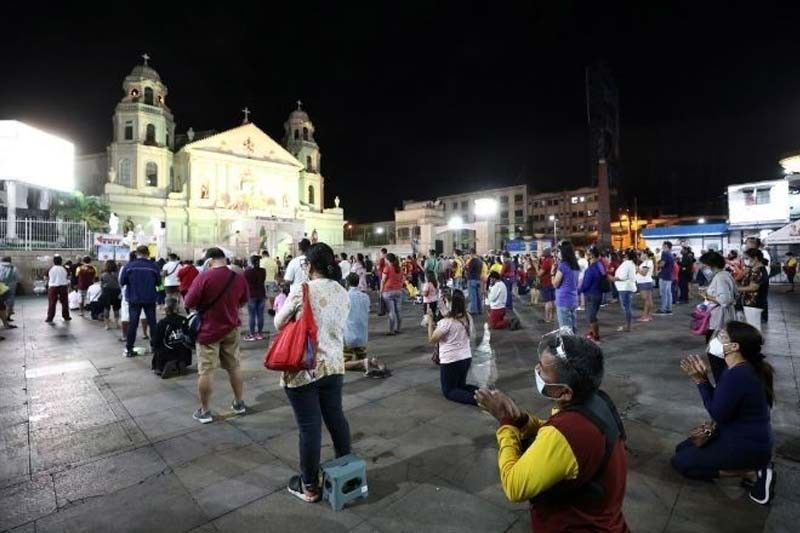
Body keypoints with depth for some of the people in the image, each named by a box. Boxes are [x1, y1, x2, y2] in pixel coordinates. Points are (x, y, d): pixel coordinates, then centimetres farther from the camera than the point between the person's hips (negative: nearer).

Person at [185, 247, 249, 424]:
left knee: (206, 371, 5)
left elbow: (189, 304, -13)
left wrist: (202, 304, 6)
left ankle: (204, 411, 15)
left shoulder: (204, 277, -17)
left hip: (208, 330, -4)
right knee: (234, 367, 15)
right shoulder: (239, 278, -2)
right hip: (231, 329, 5)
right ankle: (239, 403, 27)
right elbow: (243, 302, 13)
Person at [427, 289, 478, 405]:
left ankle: (475, 398, -14)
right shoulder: (468, 318, -1)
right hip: (467, 358, 7)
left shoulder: (446, 322, -21)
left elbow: (432, 339, -14)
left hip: (451, 361, -7)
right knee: (461, 386, 26)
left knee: (449, 391, 11)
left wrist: (430, 322, -6)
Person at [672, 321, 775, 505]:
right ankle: (754, 465, 11)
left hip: (746, 447, -10)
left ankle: (750, 473, -2)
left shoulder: (736, 376, -31)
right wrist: (703, 379, -7)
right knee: (683, 448, 16)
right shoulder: (745, 368, 2)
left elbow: (718, 414, -23)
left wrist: (701, 381, -20)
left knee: (680, 462, -4)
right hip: (747, 438, 10)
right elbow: (723, 405, 6)